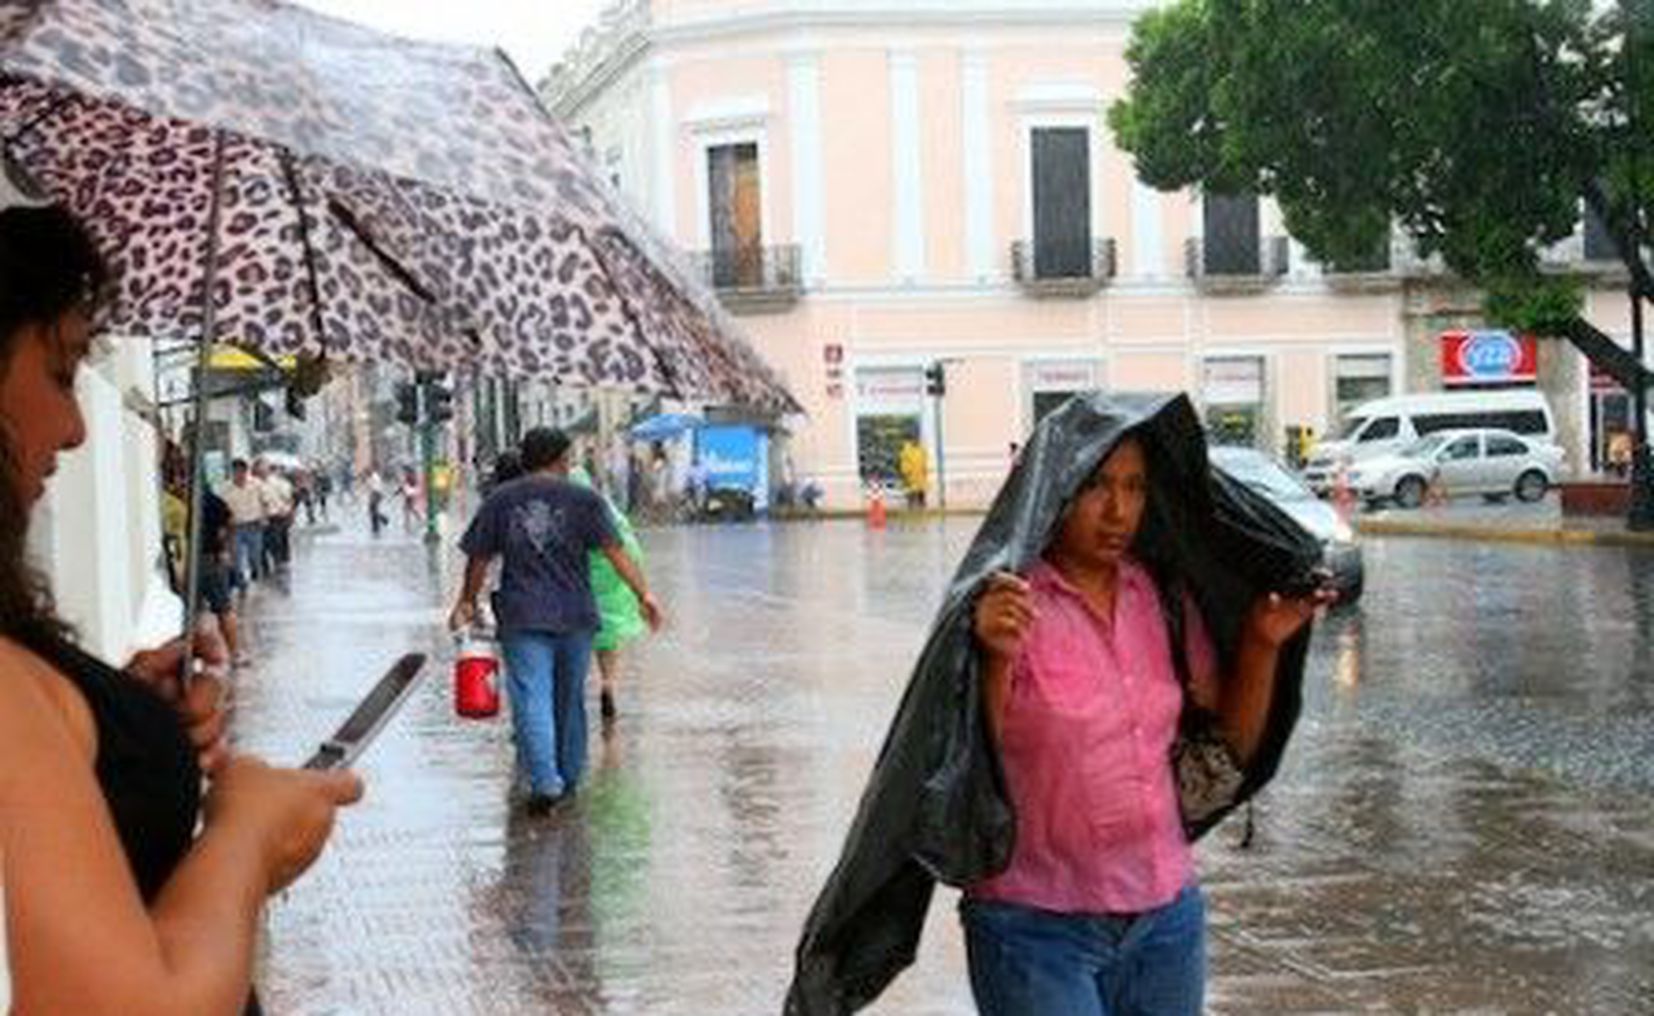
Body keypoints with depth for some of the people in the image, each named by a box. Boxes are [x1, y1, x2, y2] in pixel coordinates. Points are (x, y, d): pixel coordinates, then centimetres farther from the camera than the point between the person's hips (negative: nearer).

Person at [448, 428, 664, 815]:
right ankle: (569, 777, 26)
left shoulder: (499, 501, 5)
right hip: (574, 615, 1)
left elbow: (478, 558, 7)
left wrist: (468, 601, 20)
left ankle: (544, 782, -19)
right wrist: (643, 593, -8)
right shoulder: (583, 500, 1)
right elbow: (614, 550, -7)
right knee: (570, 698, 15)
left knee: (531, 700, -5)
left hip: (521, 617, -1)